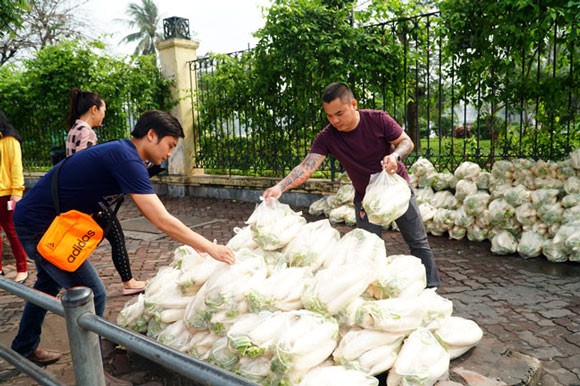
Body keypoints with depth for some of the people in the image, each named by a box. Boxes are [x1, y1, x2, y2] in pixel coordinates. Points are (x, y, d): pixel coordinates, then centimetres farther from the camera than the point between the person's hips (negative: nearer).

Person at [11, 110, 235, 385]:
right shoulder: (126, 159, -25)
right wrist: (209, 247, -20)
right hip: (39, 226, -11)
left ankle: (24, 348, 50)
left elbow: (155, 215, 10)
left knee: (49, 283, 28)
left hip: (34, 219, 11)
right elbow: (161, 221, -28)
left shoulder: (122, 154, 5)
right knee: (92, 295, -6)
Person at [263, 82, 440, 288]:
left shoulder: (378, 120, -21)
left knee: (418, 242, 8)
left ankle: (432, 287, 24)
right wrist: (280, 187, -43)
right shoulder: (327, 137, -19)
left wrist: (395, 155, -35)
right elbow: (306, 166, -27)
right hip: (365, 197, 1)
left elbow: (407, 142, -11)